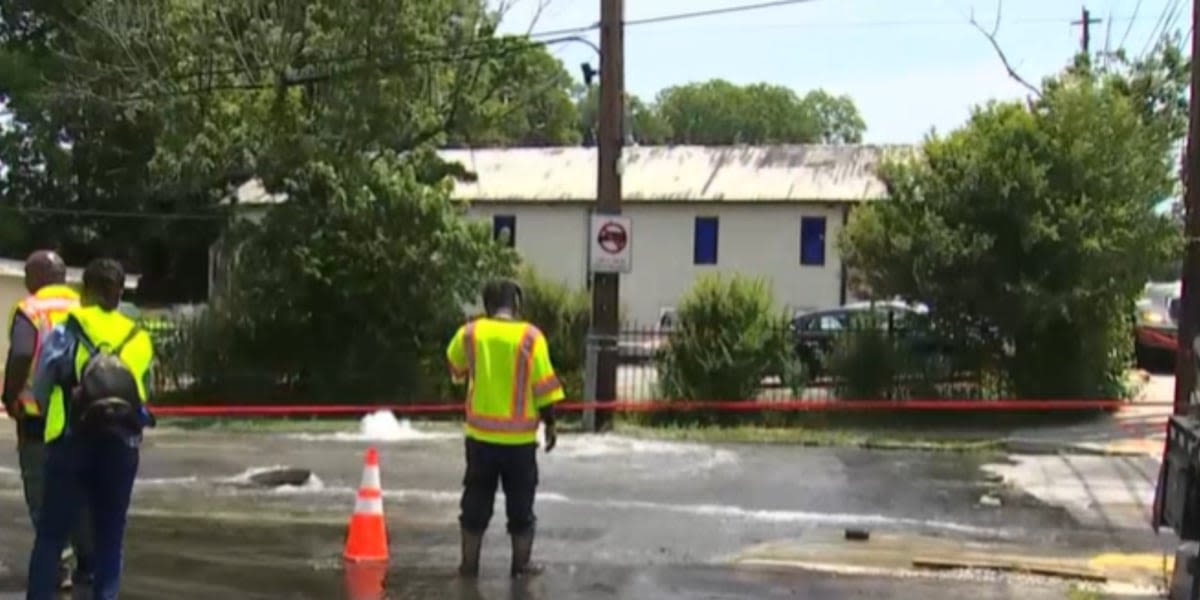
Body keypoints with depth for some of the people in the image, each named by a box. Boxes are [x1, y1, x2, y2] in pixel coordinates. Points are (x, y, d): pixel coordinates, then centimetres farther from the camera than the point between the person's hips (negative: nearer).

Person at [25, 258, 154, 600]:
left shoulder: (66, 332, 0)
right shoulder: (139, 339, 10)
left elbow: (40, 389, 1)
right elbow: (145, 396, 6)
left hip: (73, 441, -2)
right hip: (121, 445, 2)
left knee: (51, 535, 5)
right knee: (109, 538, 10)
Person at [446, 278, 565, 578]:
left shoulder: (470, 332, -2)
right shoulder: (530, 336, -11)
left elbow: (455, 368, 16)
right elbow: (543, 386, -9)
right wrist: (550, 423, 2)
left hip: (480, 433, 2)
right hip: (519, 436, -2)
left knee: (476, 501, 13)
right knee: (520, 503, 10)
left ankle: (469, 564, 17)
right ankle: (522, 564, 17)